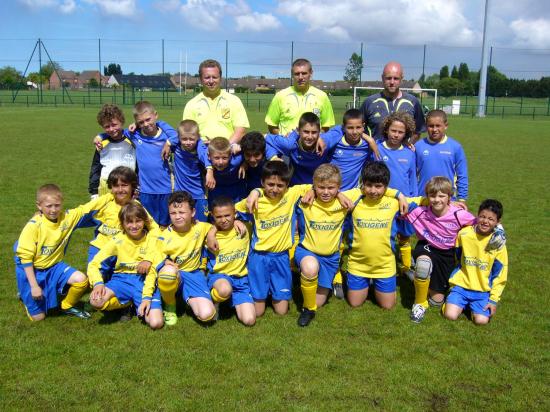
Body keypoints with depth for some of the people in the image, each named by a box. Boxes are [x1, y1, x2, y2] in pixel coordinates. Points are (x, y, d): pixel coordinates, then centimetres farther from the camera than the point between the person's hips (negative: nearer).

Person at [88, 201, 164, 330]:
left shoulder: (151, 240, -4)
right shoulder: (118, 241, -4)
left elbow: (152, 271, -6)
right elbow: (93, 264, -4)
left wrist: (147, 297, -18)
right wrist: (98, 284, -24)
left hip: (144, 281, -1)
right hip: (122, 279, 1)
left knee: (156, 323, -24)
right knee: (96, 301, -31)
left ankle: (139, 307, 9)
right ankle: (127, 305, 0)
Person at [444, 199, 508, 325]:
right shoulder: (464, 234, -6)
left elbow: (500, 275, -1)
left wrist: (494, 300, -5)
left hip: (483, 291, 0)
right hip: (461, 285, 0)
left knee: (481, 320, -18)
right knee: (450, 315, -18)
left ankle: (472, 305, 15)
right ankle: (463, 303, 15)